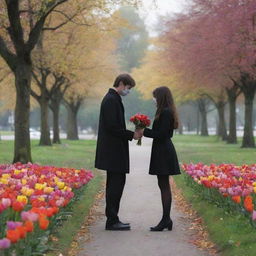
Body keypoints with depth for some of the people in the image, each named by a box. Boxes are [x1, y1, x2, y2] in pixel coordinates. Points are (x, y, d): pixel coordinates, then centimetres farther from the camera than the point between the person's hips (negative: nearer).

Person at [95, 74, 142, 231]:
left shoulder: (113, 99, 17)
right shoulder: (111, 100, -14)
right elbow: (112, 126, -21)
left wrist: (131, 134, 10)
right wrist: (131, 135, -14)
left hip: (113, 151, 11)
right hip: (114, 151, -11)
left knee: (115, 183, 12)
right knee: (117, 183, -9)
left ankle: (112, 219, 16)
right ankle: (112, 221, -6)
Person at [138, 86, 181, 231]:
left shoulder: (165, 112, -15)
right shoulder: (166, 112, 15)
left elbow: (161, 134, -20)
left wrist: (144, 131, -12)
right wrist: (145, 131, 10)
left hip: (163, 153, -10)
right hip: (163, 151, 10)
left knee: (164, 186, -7)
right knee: (164, 185, 11)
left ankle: (166, 219, -5)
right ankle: (166, 219, 14)